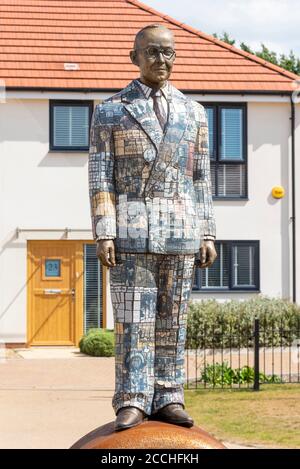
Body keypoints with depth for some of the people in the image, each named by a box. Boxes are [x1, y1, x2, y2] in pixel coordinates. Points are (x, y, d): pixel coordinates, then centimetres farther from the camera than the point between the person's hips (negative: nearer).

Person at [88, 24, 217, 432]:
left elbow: (202, 179, 13)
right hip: (131, 230, -3)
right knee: (132, 320, -4)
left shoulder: (193, 112, 14)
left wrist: (207, 235, 7)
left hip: (180, 232, 3)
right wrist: (103, 234, -10)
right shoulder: (110, 111, 5)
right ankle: (132, 401, -1)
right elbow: (100, 177, 0)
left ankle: (168, 398, 8)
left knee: (173, 320, 3)